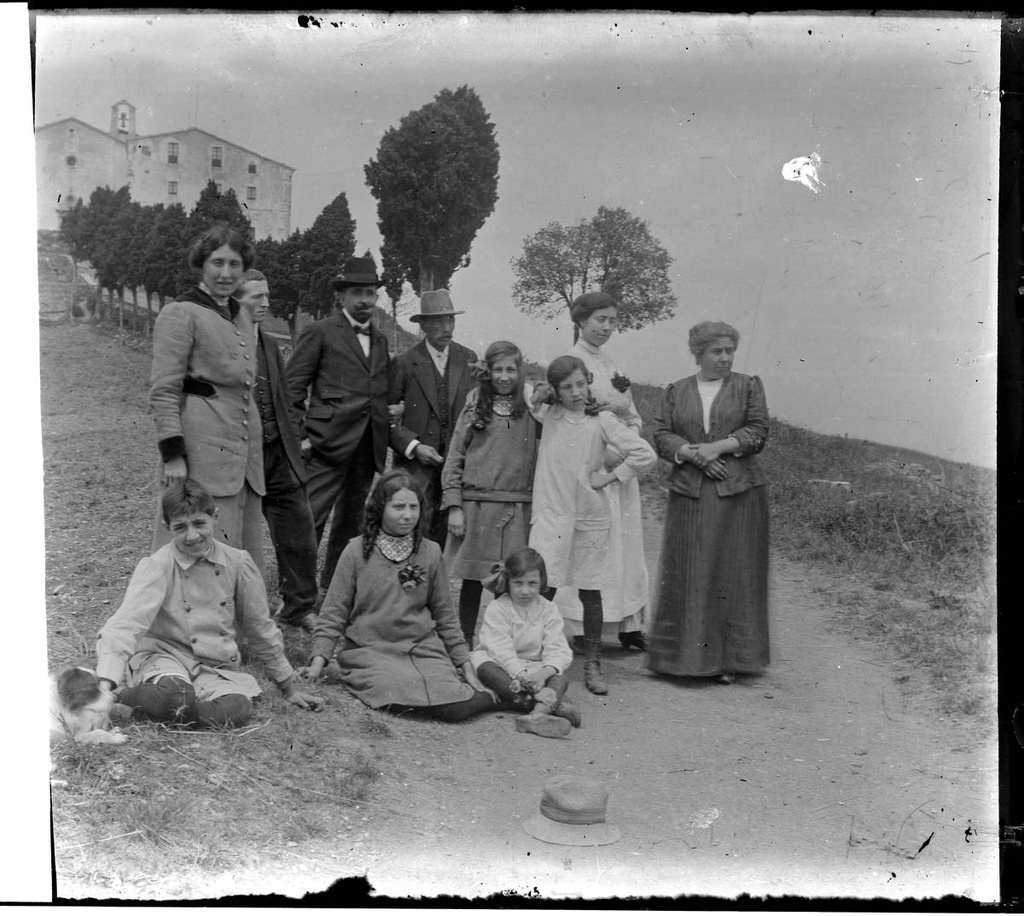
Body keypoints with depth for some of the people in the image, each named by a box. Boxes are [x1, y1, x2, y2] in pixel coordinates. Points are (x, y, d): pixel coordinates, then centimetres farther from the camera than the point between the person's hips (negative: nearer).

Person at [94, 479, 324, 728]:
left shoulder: (238, 563, -2)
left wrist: (290, 689, 15)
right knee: (175, 694, -39)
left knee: (238, 708, -31)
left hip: (216, 668, 4)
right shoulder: (156, 567, -11)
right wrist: (105, 685, -40)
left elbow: (260, 629, 10)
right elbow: (125, 624, -23)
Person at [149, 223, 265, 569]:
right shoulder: (180, 313, -6)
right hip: (203, 447, -8)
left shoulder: (240, 315, 17)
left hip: (244, 447, 8)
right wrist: (172, 454, -17)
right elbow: (163, 390, -10)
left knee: (244, 550, 10)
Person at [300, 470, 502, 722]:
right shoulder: (357, 551, 0)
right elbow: (334, 612, 4)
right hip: (369, 651, -2)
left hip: (423, 648, 2)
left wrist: (464, 661, 12)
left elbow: (443, 613, 15)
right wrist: (319, 658, -9)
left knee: (455, 708, -22)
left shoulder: (430, 553, 7)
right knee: (402, 696, -32)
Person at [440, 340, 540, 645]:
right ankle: (466, 646, 16)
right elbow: (454, 457, 4)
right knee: (472, 581, 4)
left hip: (518, 510, 0)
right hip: (477, 505, 0)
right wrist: (454, 506, -2)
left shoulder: (532, 408, 8)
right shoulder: (475, 407, 6)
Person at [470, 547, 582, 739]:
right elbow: (501, 650, -19)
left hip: (536, 669, 2)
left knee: (560, 678, -25)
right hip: (502, 667, -2)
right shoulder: (497, 609, -8)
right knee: (485, 667, -34)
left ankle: (539, 713, -59)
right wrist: (522, 674, -34)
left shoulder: (548, 610, 2)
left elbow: (558, 650, -8)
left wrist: (544, 672, -29)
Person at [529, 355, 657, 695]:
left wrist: (609, 476, -3)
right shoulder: (547, 415, 3)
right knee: (544, 590, -5)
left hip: (591, 517, 0)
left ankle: (592, 665, 18)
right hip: (551, 515, 0)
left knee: (590, 593, 8)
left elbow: (645, 454, -4)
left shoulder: (602, 421, -2)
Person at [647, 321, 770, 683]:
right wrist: (693, 454, -13)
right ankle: (687, 655, 7)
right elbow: (661, 435, 3)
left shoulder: (748, 386, 9)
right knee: (687, 575, -1)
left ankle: (729, 659, 6)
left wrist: (718, 447, -13)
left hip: (738, 493, -1)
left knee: (733, 574, -1)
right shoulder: (676, 391, 12)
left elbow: (758, 431, -1)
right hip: (689, 494, 1)